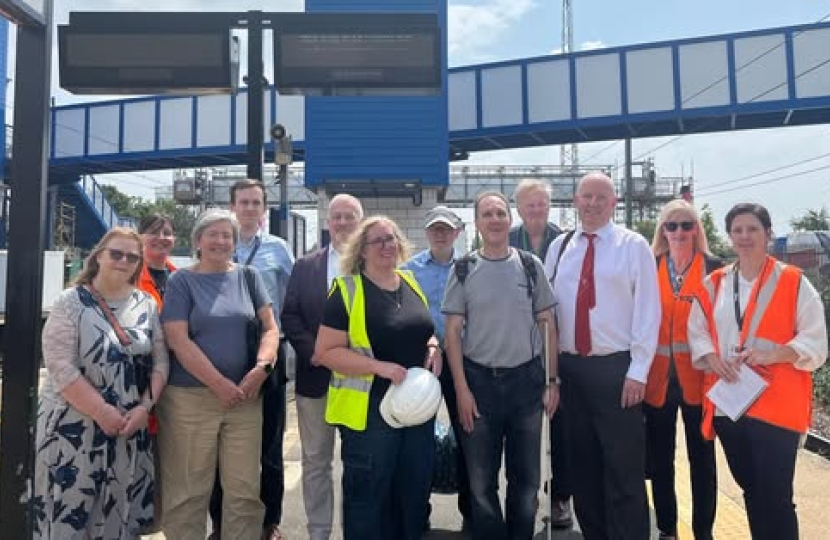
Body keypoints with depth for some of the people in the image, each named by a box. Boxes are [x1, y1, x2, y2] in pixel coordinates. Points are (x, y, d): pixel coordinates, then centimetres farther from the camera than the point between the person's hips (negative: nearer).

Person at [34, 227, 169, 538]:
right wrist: (102, 412, -17)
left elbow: (160, 361, 5)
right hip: (74, 424, -3)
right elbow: (60, 366, -13)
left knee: (119, 515, 11)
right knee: (69, 513, 3)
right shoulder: (71, 302, -5)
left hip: (130, 426, 3)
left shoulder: (147, 305, 7)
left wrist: (145, 406, -9)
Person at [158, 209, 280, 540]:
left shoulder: (248, 277, 9)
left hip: (245, 397, 3)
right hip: (190, 398, -2)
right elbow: (177, 340, -8)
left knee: (245, 489, 6)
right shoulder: (182, 281, 1)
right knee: (188, 490, 6)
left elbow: (270, 327, 7)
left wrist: (261, 368, -11)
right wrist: (219, 383, -14)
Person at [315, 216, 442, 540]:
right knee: (368, 496, 7)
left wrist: (433, 348, -1)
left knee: (415, 491, 18)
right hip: (370, 410, -6)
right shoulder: (347, 290, -11)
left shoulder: (411, 284, 8)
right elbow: (326, 352, -15)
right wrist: (381, 367, -24)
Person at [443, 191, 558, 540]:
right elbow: (453, 333, -1)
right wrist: (461, 389, -7)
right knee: (481, 479, 11)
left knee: (526, 476, 14)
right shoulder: (463, 270, -1)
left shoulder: (530, 266, 2)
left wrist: (552, 380, 1)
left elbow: (548, 325, 6)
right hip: (479, 380, -1)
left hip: (526, 379, 1)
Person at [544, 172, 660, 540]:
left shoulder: (634, 246, -2)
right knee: (583, 465, 15)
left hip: (617, 368, -4)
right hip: (571, 368, 4)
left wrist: (638, 371, -11)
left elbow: (647, 312, -6)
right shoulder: (559, 247, 9)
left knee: (624, 470, 3)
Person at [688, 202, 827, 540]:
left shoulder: (793, 282, -2)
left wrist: (771, 354, -19)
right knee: (750, 488, 17)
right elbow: (697, 332, 10)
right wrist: (712, 358, -10)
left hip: (777, 404, -4)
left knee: (775, 496, -3)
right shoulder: (713, 284, 9)